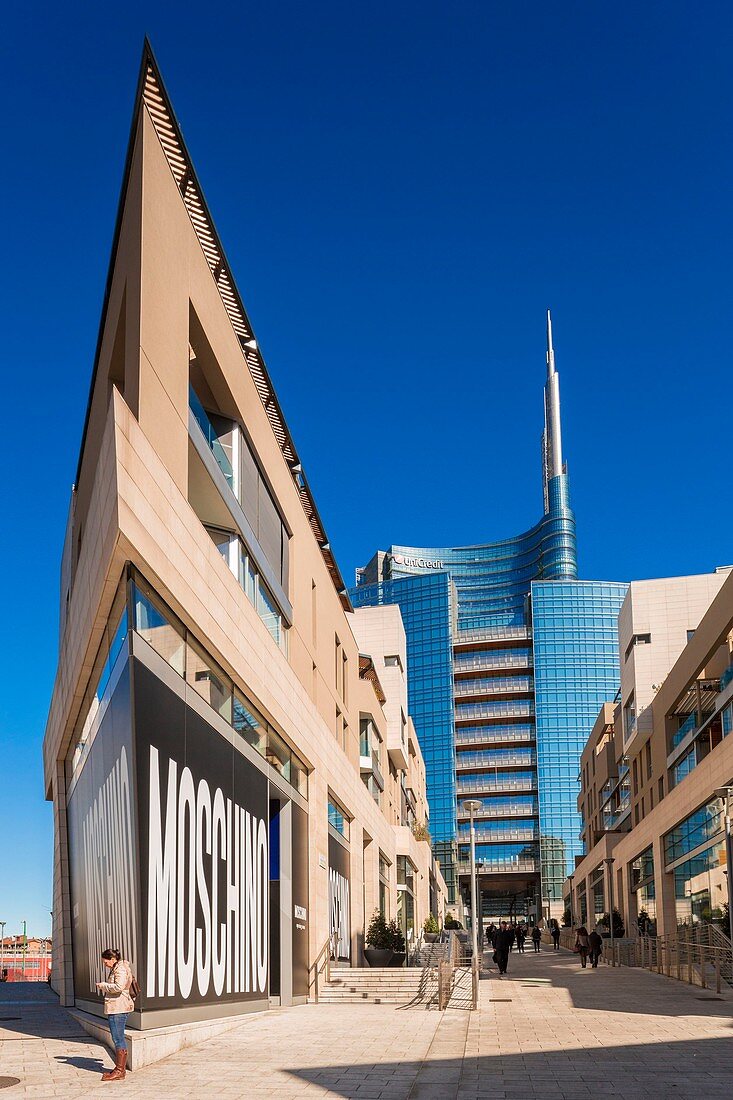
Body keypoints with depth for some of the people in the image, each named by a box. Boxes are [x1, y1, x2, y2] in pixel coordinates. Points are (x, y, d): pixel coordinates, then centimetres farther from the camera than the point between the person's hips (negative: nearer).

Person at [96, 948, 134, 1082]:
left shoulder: (120, 969, -14)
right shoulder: (116, 969, 19)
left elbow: (118, 987, -27)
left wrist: (103, 985, -14)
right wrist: (104, 987, 14)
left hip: (118, 1008, -11)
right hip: (116, 1008, 11)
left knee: (118, 1039, -7)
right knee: (117, 1039, 15)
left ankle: (120, 1071, -5)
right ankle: (119, 1068, 21)